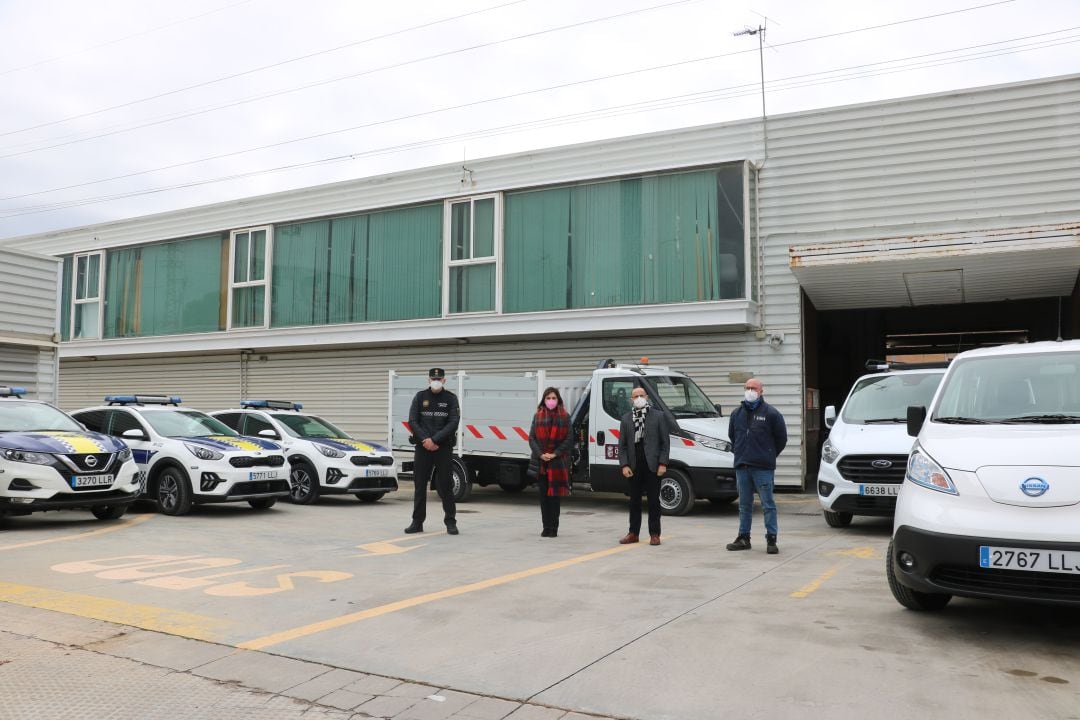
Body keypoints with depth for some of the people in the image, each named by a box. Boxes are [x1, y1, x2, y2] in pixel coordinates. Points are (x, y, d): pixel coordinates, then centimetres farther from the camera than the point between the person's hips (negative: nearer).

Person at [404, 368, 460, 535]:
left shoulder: (450, 398, 3)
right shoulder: (420, 397, 8)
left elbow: (453, 423, -6)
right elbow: (412, 421, 0)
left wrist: (434, 440, -14)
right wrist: (425, 440, -13)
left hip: (443, 447, -2)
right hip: (422, 447, 2)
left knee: (445, 485, 0)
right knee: (419, 485, 4)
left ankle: (451, 522, 6)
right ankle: (417, 522, 11)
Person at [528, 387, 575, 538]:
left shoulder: (564, 417, 2)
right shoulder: (538, 416, 8)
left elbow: (569, 439, -3)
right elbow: (531, 438, 4)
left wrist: (555, 454, -11)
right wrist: (540, 454, -9)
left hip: (558, 462, -2)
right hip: (540, 462, 2)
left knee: (554, 495, 1)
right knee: (543, 495, 5)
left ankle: (554, 528, 7)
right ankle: (546, 528, 11)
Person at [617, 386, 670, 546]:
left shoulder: (658, 416, 2)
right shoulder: (626, 419, 8)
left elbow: (665, 442, 0)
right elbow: (622, 445, 8)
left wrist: (663, 463, -8)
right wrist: (624, 465, -3)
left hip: (652, 465, -3)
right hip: (634, 467, 3)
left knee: (654, 500, 3)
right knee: (634, 501, 10)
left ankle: (654, 534, 11)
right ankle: (633, 533, 18)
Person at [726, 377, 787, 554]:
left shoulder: (771, 413, -4)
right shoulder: (737, 413, 10)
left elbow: (781, 438, 2)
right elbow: (732, 436, 23)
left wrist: (769, 455, 8)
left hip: (763, 467, -5)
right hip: (741, 466, 5)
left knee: (768, 504, -1)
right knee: (744, 505, 12)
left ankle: (771, 539, 5)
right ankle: (743, 538, 19)